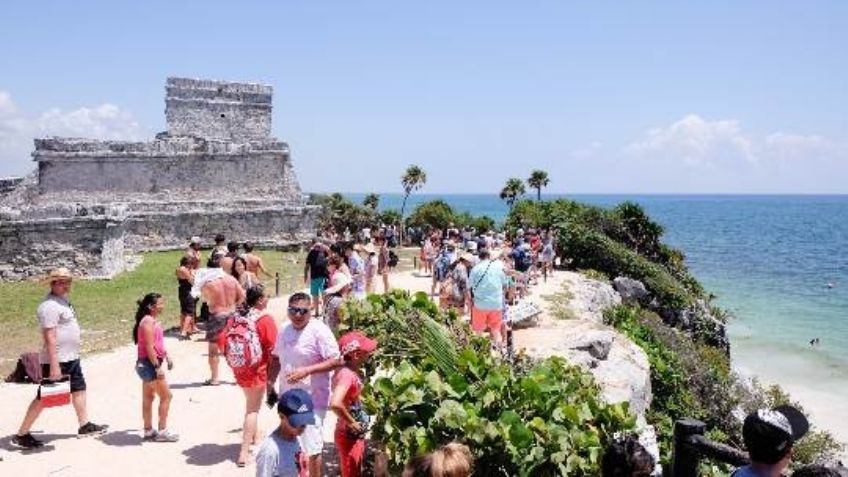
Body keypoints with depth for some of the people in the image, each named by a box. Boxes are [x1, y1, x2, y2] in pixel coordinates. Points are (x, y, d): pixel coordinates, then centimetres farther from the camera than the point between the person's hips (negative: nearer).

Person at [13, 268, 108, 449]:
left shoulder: (63, 301, 11)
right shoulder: (50, 305, -19)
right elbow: (49, 337, -24)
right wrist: (54, 365, -26)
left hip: (72, 358, 10)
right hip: (56, 360, -10)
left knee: (79, 389, 15)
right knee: (43, 398, -1)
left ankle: (85, 426, 26)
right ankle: (21, 435, 9)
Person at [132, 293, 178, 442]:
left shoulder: (153, 320, 12)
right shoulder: (148, 321, -19)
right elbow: (149, 346, -23)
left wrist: (167, 357, 18)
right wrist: (157, 367, -23)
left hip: (147, 365, 10)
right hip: (149, 364, -10)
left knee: (148, 397, 15)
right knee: (166, 396, -4)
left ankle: (148, 430, 23)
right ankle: (162, 431, 2)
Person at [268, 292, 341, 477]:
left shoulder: (319, 330, -16)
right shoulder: (284, 330, 6)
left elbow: (335, 361, -20)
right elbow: (276, 359, 18)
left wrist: (306, 371, -27)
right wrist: (270, 386, 14)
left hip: (312, 399, -7)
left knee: (312, 445, -3)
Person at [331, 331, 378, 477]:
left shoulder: (352, 372, 2)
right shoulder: (346, 374, -26)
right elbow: (335, 403, -41)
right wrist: (350, 422, -26)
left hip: (356, 434, 9)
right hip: (349, 435, -9)